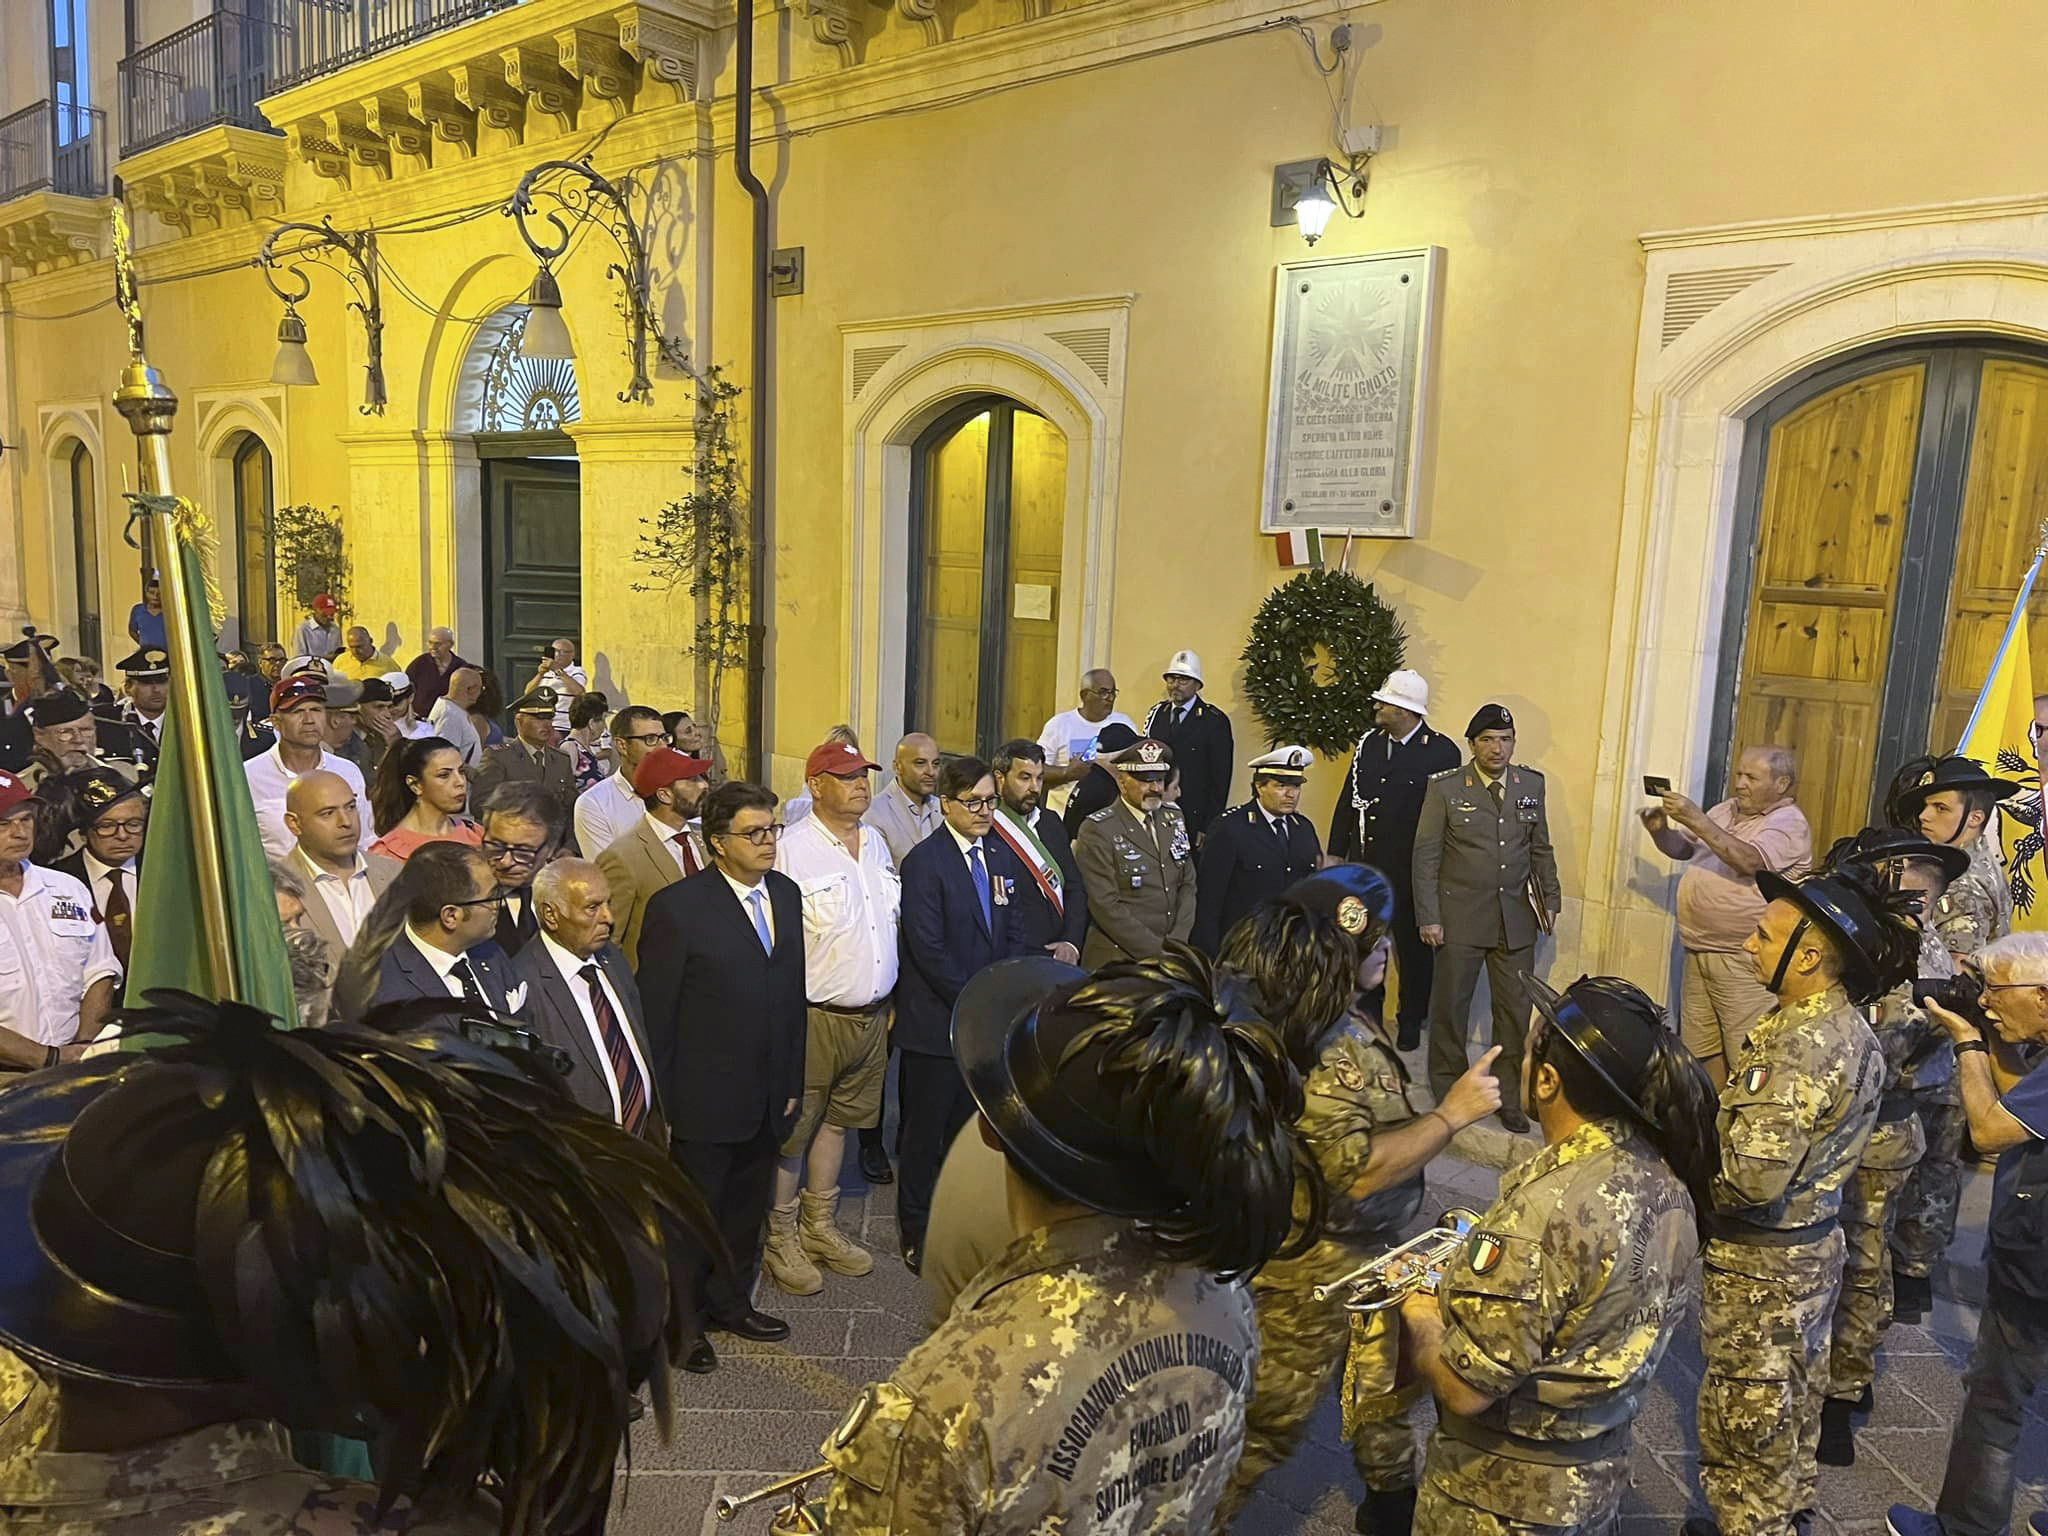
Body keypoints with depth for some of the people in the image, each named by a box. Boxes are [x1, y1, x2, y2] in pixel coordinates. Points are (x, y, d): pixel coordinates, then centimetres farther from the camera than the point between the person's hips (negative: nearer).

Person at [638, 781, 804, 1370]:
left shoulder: (786, 895, 4)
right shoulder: (676, 907, -16)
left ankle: (731, 1302, 42)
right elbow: (654, 1013, -12)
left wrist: (792, 1081, 9)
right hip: (703, 1098, -6)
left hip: (767, 1097, 6)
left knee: (747, 1208, 21)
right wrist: (661, 1102, -11)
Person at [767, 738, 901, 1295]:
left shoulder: (875, 842, 8)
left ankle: (819, 1225, 35)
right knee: (793, 1128, 6)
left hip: (872, 1013, 7)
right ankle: (780, 1238, 23)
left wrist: (889, 1001, 16)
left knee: (838, 1119, 19)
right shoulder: (792, 850, -15)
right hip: (814, 1015, -7)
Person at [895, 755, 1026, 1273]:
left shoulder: (1001, 858, 10)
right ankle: (916, 1231, 23)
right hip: (937, 1022, -6)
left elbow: (1010, 937, 13)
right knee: (926, 1133, 7)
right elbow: (929, 950, -16)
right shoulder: (924, 862, -12)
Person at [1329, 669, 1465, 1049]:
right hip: (1365, 865, 5)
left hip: (1411, 871, -4)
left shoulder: (1441, 751, -12)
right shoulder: (1369, 743, 4)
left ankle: (1410, 1021, 28)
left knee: (1413, 947, 11)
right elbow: (1348, 800, 10)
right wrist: (1336, 853, 9)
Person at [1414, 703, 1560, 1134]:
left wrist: (1550, 899, 9)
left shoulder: (1532, 784, 5)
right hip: (1460, 915, -3)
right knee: (1451, 1002, 8)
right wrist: (1428, 917, -9)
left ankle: (1509, 1096, 21)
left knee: (1516, 1008, 7)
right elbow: (1426, 856, -5)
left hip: (1516, 916, 3)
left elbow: (1541, 848, 14)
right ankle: (1447, 1087, 26)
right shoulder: (1445, 788, -6)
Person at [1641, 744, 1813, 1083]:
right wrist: (1660, 830, -3)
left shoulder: (1789, 823, -9)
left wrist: (1696, 820, -28)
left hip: (1744, 961, -7)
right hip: (1699, 952, 8)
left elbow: (1749, 862, -25)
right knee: (1705, 1051, 15)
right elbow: (1682, 849, 19)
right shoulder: (1726, 810, 14)